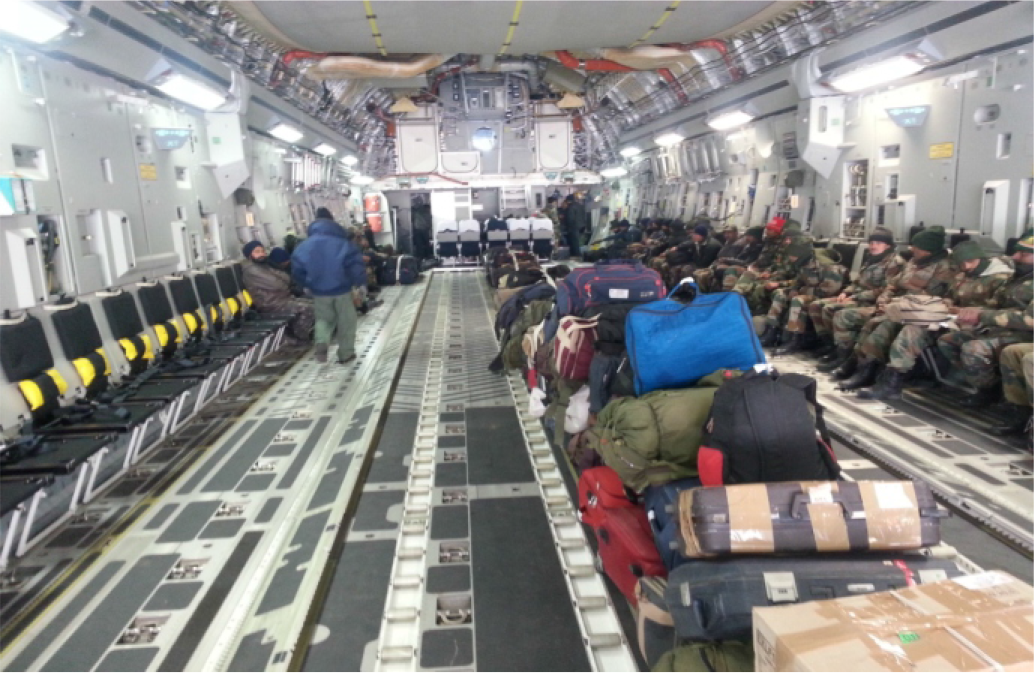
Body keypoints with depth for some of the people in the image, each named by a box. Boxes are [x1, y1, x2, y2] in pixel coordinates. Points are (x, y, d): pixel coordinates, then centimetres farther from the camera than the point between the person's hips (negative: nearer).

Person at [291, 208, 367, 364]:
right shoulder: (343, 244, -7)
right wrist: (360, 289, -9)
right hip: (342, 289, -2)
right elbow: (356, 266, -14)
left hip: (319, 291, 3)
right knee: (346, 322, 12)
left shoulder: (304, 246, 3)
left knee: (324, 319, 21)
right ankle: (346, 353, 16)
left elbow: (297, 271, 5)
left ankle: (321, 341, -6)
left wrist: (309, 286, 17)